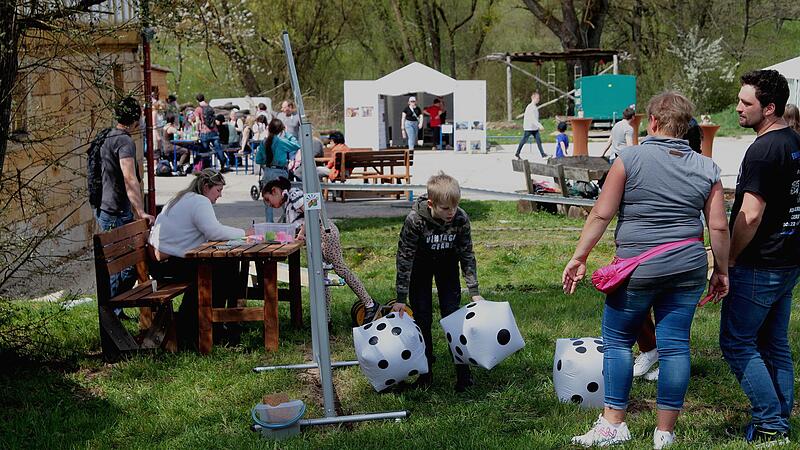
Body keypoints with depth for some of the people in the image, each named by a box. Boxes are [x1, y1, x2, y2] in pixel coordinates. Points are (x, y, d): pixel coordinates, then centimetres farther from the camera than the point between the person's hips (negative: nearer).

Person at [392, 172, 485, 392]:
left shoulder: (461, 219, -27)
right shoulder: (415, 219, -35)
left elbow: (467, 255, -15)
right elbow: (404, 257, -28)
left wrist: (474, 292, -16)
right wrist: (401, 298, -28)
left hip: (447, 264, 1)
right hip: (421, 265, -1)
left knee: (452, 315, -4)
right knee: (422, 318, -2)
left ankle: (463, 371, 3)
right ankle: (425, 372, 10)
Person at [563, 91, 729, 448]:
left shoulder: (630, 158, -7)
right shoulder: (706, 168, 4)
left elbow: (601, 214, -7)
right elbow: (719, 226, 3)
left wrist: (579, 257, 0)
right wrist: (721, 270, 14)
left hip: (638, 268, -4)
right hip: (689, 268, 4)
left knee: (617, 339, 10)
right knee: (675, 344, 7)